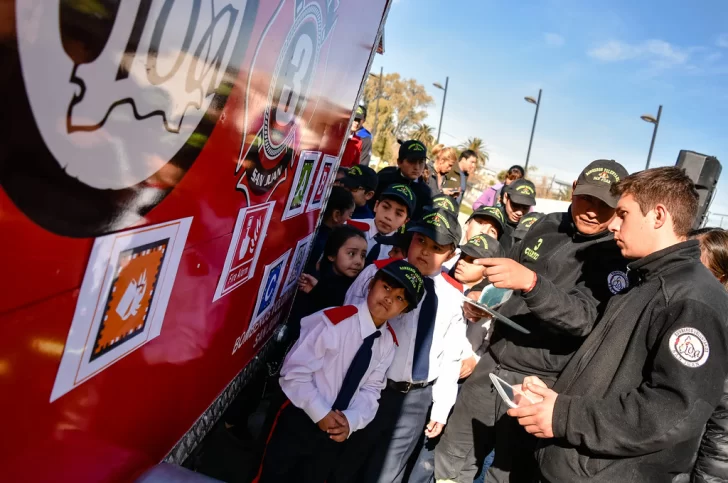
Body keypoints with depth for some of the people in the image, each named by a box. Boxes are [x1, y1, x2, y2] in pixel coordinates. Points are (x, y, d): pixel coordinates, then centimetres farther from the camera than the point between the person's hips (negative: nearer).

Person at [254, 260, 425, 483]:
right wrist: (320, 413, -22)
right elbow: (294, 372, -20)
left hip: (336, 431, 5)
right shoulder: (333, 321, -23)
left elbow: (371, 389, -1)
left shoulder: (388, 342, -5)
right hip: (300, 421, -5)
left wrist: (351, 420, -17)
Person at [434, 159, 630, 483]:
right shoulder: (546, 226, 5)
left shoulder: (616, 256, -12)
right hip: (493, 364, 5)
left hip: (539, 383, -5)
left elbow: (585, 318, -26)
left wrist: (531, 282, -40)